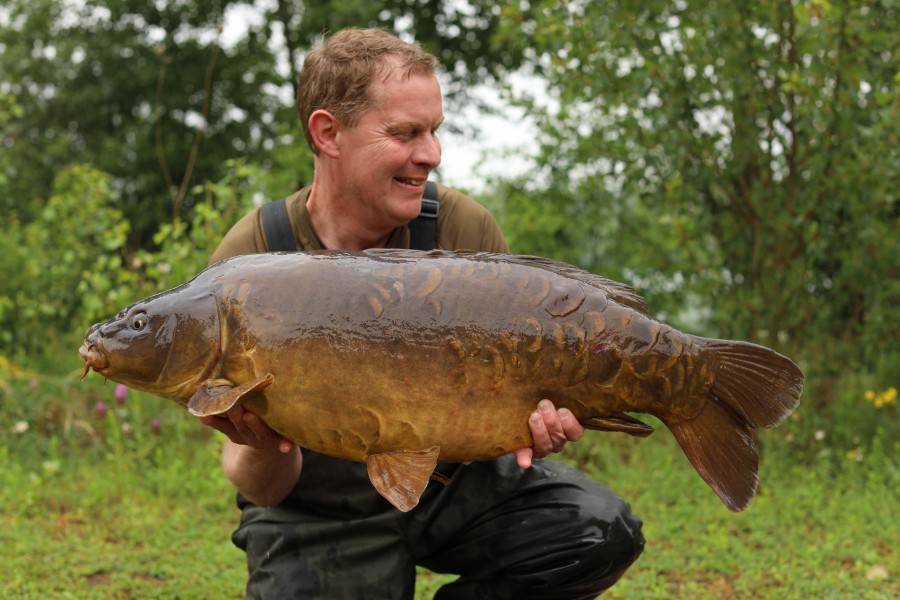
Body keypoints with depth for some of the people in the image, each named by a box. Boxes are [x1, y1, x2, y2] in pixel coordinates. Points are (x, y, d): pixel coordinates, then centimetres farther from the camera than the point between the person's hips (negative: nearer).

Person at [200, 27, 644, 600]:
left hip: (453, 480, 3)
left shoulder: (465, 229, -11)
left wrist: (534, 422, -24)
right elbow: (265, 491, -13)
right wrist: (267, 452, -37)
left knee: (604, 533, -20)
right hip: (320, 517, -2)